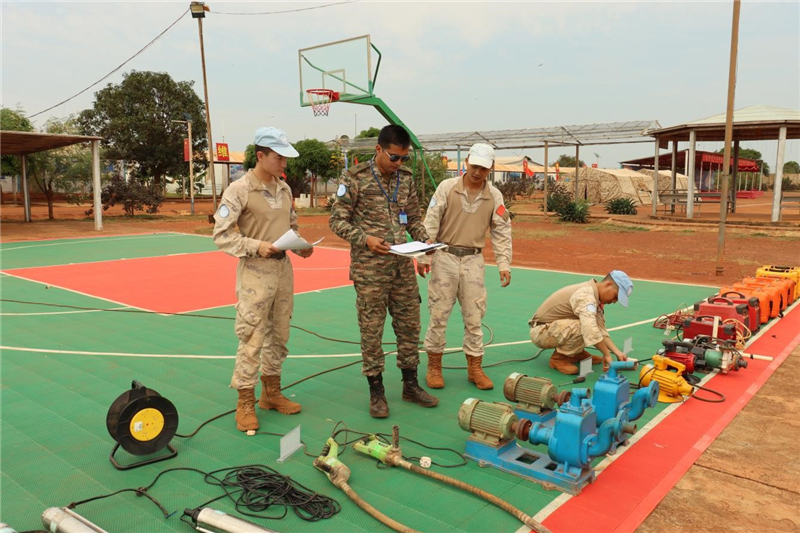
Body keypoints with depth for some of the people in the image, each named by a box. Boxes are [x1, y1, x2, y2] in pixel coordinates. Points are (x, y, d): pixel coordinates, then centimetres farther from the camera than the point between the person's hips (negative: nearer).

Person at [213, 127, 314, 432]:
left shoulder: (284, 189, 8)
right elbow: (221, 235, -13)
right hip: (255, 271, -7)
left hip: (283, 269, 7)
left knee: (278, 335, 15)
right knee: (251, 339, -2)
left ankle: (271, 394, 30)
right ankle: (245, 404, 13)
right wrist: (256, 246, -23)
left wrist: (300, 245, 0)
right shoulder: (239, 190, -11)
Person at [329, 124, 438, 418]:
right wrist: (365, 239, -20)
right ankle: (376, 391, 19)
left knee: (410, 325, 11)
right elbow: (337, 220, -6)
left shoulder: (406, 178, 8)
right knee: (371, 330, 3)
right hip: (370, 270, -5)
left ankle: (410, 385, 27)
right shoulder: (355, 178, -8)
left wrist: (424, 241, -3)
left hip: (403, 267, 5)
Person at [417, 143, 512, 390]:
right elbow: (430, 224, -5)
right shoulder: (447, 187, -4)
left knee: (474, 316, 6)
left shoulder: (495, 196, 3)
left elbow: (502, 232, 4)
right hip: (445, 258, -2)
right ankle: (434, 367, 17)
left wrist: (504, 264, -3)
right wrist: (423, 256, -9)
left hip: (473, 260, 2)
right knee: (439, 314, 3)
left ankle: (475, 368, 18)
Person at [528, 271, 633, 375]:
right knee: (583, 328, -32)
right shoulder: (586, 295, -25)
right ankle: (558, 358, -11)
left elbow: (600, 330, 4)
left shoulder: (596, 298, 5)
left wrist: (617, 352, -5)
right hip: (540, 332, -10)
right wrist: (607, 354, -32)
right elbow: (591, 330, -38)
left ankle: (577, 353, 11)